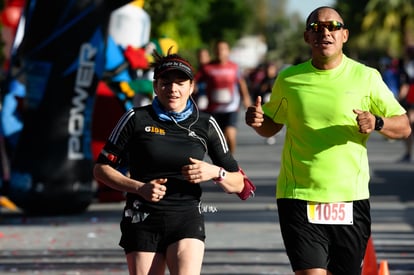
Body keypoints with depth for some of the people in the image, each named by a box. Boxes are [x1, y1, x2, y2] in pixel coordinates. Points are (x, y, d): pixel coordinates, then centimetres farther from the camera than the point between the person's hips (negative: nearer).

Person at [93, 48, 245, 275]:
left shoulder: (205, 125, 7)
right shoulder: (136, 119, 2)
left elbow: (238, 184, 11)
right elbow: (101, 169, 4)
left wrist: (215, 173, -11)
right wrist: (140, 188, -11)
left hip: (187, 222, 0)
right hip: (142, 221, 0)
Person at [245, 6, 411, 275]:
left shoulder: (367, 77, 2)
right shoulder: (289, 79, 5)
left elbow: (403, 127, 5)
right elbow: (272, 126, 19)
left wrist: (377, 123, -16)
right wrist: (258, 121, -4)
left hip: (351, 200, 1)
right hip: (299, 197, -1)